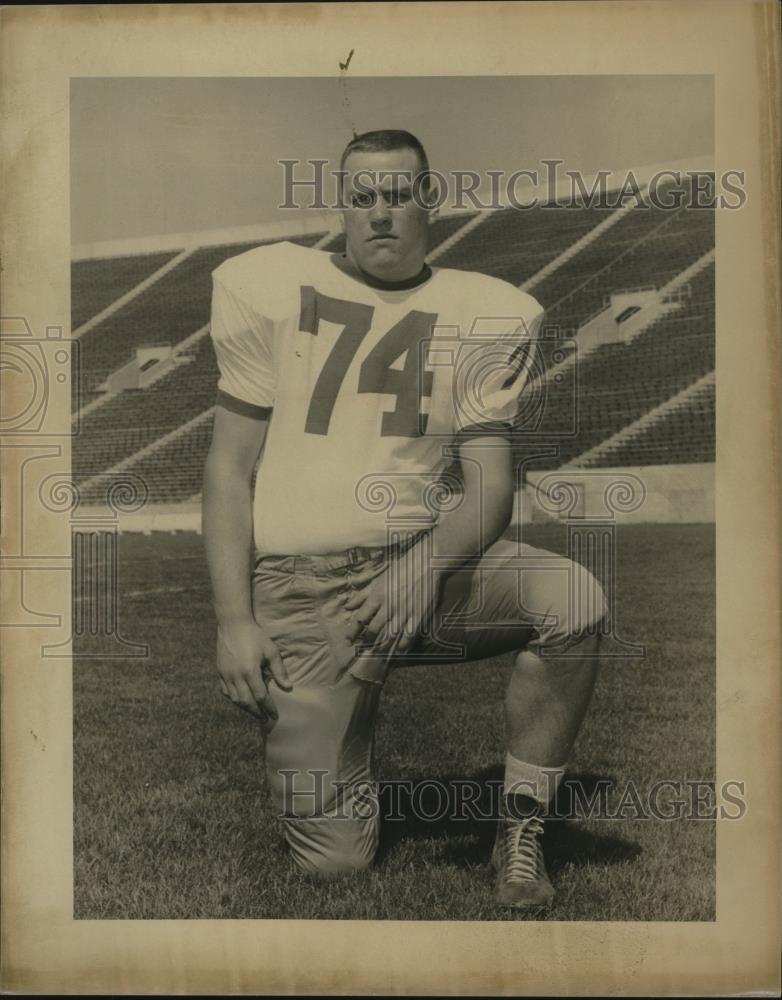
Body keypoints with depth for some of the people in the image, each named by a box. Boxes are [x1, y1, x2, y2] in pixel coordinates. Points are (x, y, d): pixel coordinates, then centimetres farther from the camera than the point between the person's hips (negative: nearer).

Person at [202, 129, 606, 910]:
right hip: (302, 582, -1)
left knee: (575, 599, -28)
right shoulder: (275, 289, 5)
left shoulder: (475, 313, 6)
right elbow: (230, 467, 4)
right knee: (333, 857, -8)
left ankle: (520, 834, -7)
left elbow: (490, 486, 1)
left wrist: (429, 563, -21)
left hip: (431, 558, 2)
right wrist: (233, 619, -5)